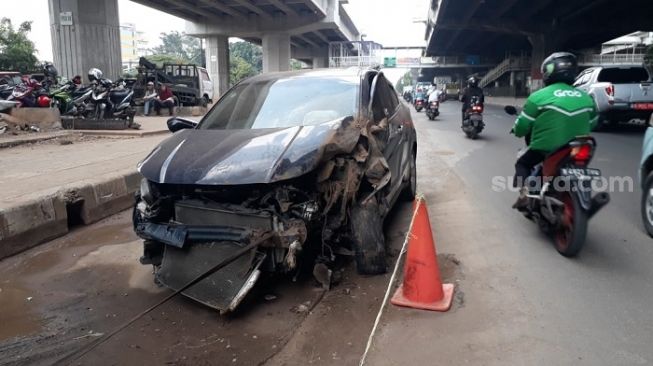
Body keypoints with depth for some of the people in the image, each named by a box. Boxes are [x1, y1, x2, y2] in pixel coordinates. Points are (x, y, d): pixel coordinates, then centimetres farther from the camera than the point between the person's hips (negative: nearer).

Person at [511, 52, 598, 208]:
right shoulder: (586, 97, 8)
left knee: (522, 163, 18)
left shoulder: (539, 96, -8)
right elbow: (592, 123, 17)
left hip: (546, 148, -4)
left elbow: (522, 126, -7)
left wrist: (517, 130, 16)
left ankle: (524, 195, 1)